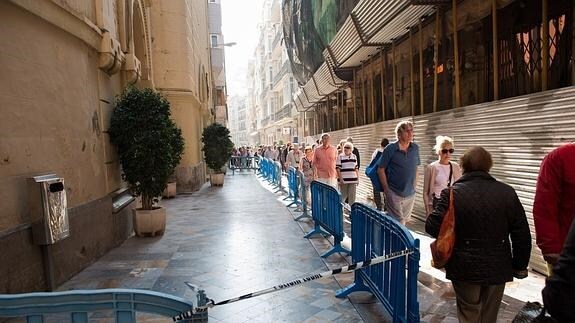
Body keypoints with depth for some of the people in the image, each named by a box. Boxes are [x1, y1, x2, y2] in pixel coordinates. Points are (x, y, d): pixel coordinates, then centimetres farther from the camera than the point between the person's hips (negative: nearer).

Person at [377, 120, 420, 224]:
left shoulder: (415, 148, 4)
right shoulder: (390, 148, -11)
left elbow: (415, 168, 14)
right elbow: (381, 170, -7)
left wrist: (414, 186, 9)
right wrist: (386, 189, -8)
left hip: (410, 194, 5)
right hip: (394, 194, -5)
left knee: (405, 220, 16)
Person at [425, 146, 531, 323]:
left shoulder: (452, 193, -15)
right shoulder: (507, 193, -5)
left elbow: (433, 227, -18)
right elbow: (522, 235, -2)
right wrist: (520, 266, 10)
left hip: (465, 268, -3)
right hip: (497, 268, 3)